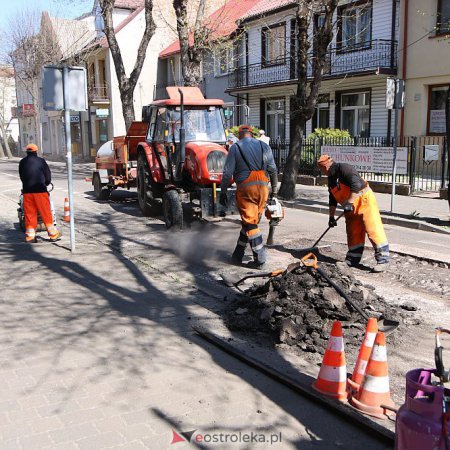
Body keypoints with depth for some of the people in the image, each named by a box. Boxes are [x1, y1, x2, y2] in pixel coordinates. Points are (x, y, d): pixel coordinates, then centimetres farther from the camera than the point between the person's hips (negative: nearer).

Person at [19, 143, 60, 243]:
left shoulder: (22, 162, 8)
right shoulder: (41, 161, -3)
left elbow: (21, 176, 15)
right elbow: (48, 175, 2)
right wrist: (45, 184, 20)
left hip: (27, 191, 3)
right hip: (40, 190, -3)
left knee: (29, 213, 8)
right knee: (46, 213, 2)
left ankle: (30, 235, 9)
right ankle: (53, 234, 6)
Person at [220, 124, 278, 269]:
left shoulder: (235, 148, 3)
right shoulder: (264, 146, 13)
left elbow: (228, 173, -3)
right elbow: (273, 170, 8)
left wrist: (223, 192, 4)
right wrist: (274, 189, 14)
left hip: (245, 188, -4)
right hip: (263, 187, 4)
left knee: (250, 224, 1)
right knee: (251, 222, 14)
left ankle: (260, 260, 0)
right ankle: (237, 255, 22)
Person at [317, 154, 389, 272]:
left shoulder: (344, 168, -17)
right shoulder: (331, 179, 12)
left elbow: (356, 184, -31)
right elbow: (332, 200, 19)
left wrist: (349, 202, -32)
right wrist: (331, 217, 18)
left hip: (364, 201, -9)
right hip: (351, 209, 9)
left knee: (373, 231, -11)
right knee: (353, 234, 11)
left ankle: (383, 260, -9)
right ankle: (352, 261, 19)